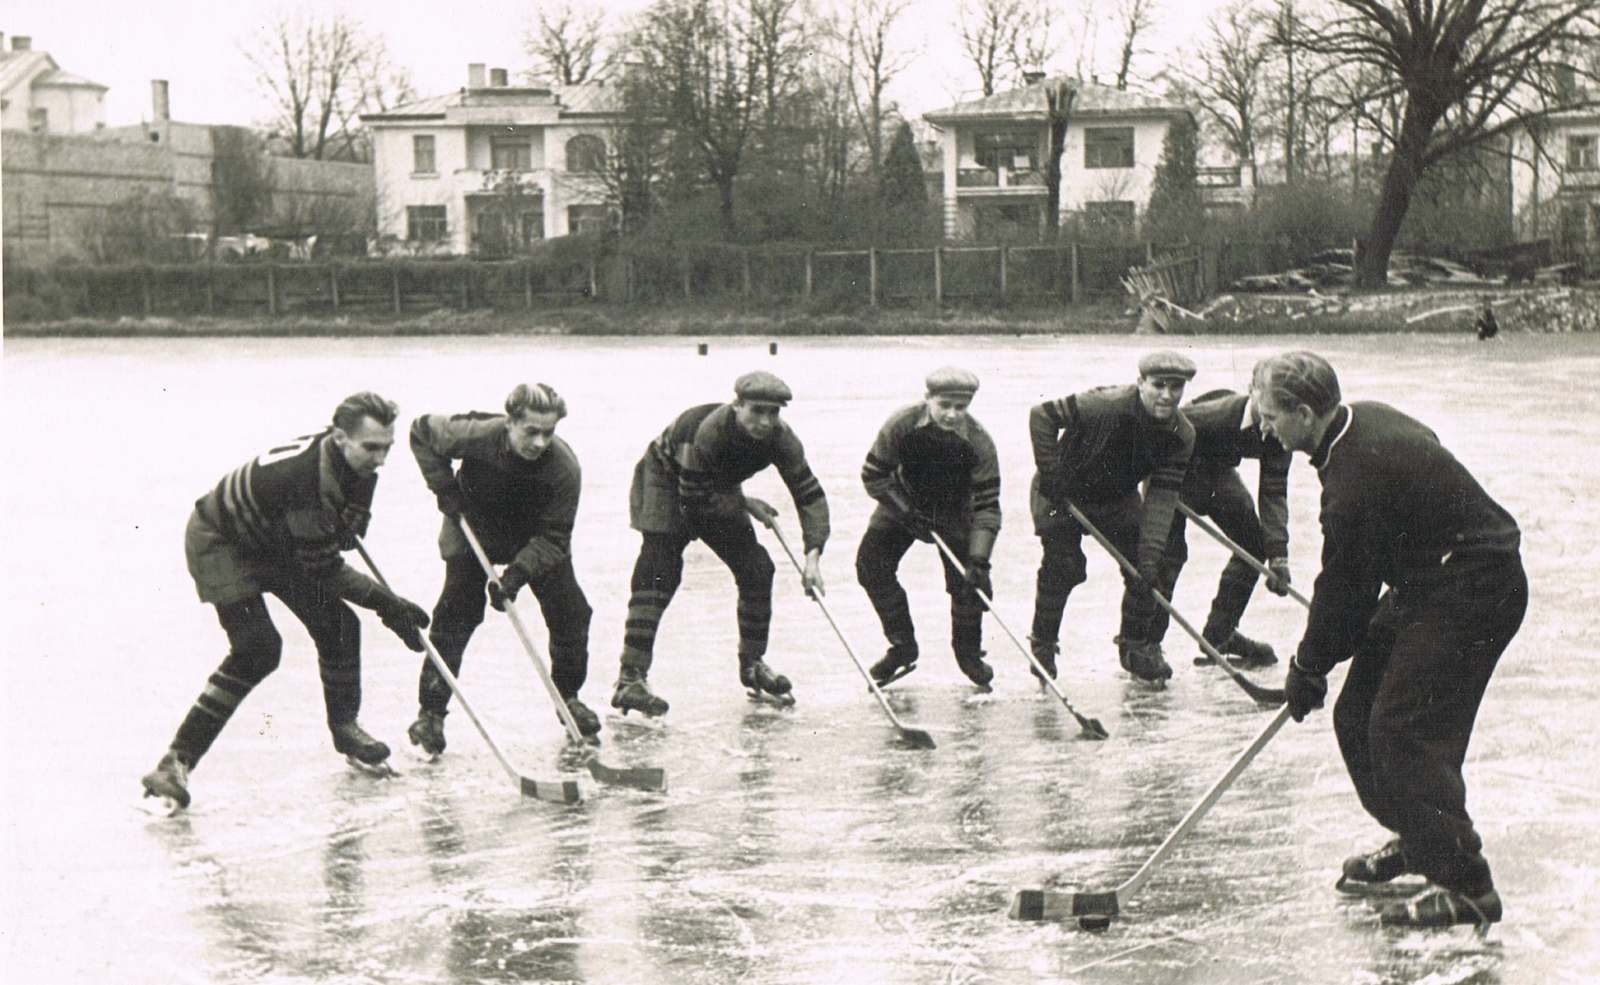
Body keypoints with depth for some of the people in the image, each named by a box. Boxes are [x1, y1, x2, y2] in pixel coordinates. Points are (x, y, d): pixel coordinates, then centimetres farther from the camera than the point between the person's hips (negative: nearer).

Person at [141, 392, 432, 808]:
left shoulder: (352, 462, -12)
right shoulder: (305, 477, -38)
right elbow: (324, 570, -32)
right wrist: (386, 603, -32)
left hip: (272, 542, 8)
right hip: (218, 541, -8)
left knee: (337, 625, 3)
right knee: (257, 647, -23)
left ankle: (344, 726, 28)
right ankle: (175, 763, -22)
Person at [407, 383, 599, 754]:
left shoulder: (564, 466, -32)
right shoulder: (476, 435, -34)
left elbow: (552, 538, -27)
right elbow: (422, 431, -14)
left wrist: (516, 574, -40)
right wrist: (445, 488, -20)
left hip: (537, 544, 1)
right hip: (473, 531, -1)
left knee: (570, 612, -4)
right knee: (455, 614, -13)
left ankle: (568, 696, 19)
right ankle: (431, 712, -6)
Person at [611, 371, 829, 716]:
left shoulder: (780, 437, -23)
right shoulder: (709, 432, -39)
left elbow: (809, 494, -20)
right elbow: (696, 501, -32)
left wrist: (813, 554, -30)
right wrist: (745, 504, -20)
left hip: (716, 487, 6)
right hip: (666, 478, -6)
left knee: (756, 567, 0)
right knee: (659, 572, -20)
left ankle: (752, 664, 19)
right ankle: (630, 679, -25)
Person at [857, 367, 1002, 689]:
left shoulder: (979, 442, -29)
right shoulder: (901, 425, -29)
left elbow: (987, 506, -26)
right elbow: (873, 475, -17)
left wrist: (979, 560, -35)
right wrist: (909, 514, -23)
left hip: (954, 509, -1)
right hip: (904, 501, 1)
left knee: (967, 578, -13)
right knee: (871, 563, -14)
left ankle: (968, 652, 13)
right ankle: (902, 647, 0)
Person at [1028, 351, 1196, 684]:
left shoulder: (1182, 435, -19)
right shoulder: (1106, 406, -35)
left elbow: (1162, 495, -20)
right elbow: (1042, 415, -28)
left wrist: (1151, 552, -29)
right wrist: (1049, 473, -28)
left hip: (1119, 497, 5)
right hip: (1065, 493, -5)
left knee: (1143, 566, -1)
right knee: (1063, 566, -11)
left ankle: (1135, 645, 18)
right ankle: (1042, 645, 9)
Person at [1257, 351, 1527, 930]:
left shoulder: (1356, 481, -28)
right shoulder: (1364, 421, 3)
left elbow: (1343, 590, -17)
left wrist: (1308, 670, -2)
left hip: (1473, 592, -10)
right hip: (1432, 582, 10)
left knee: (1401, 729, -16)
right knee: (1358, 714, 11)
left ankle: (1466, 885, -12)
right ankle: (1413, 838, 29)